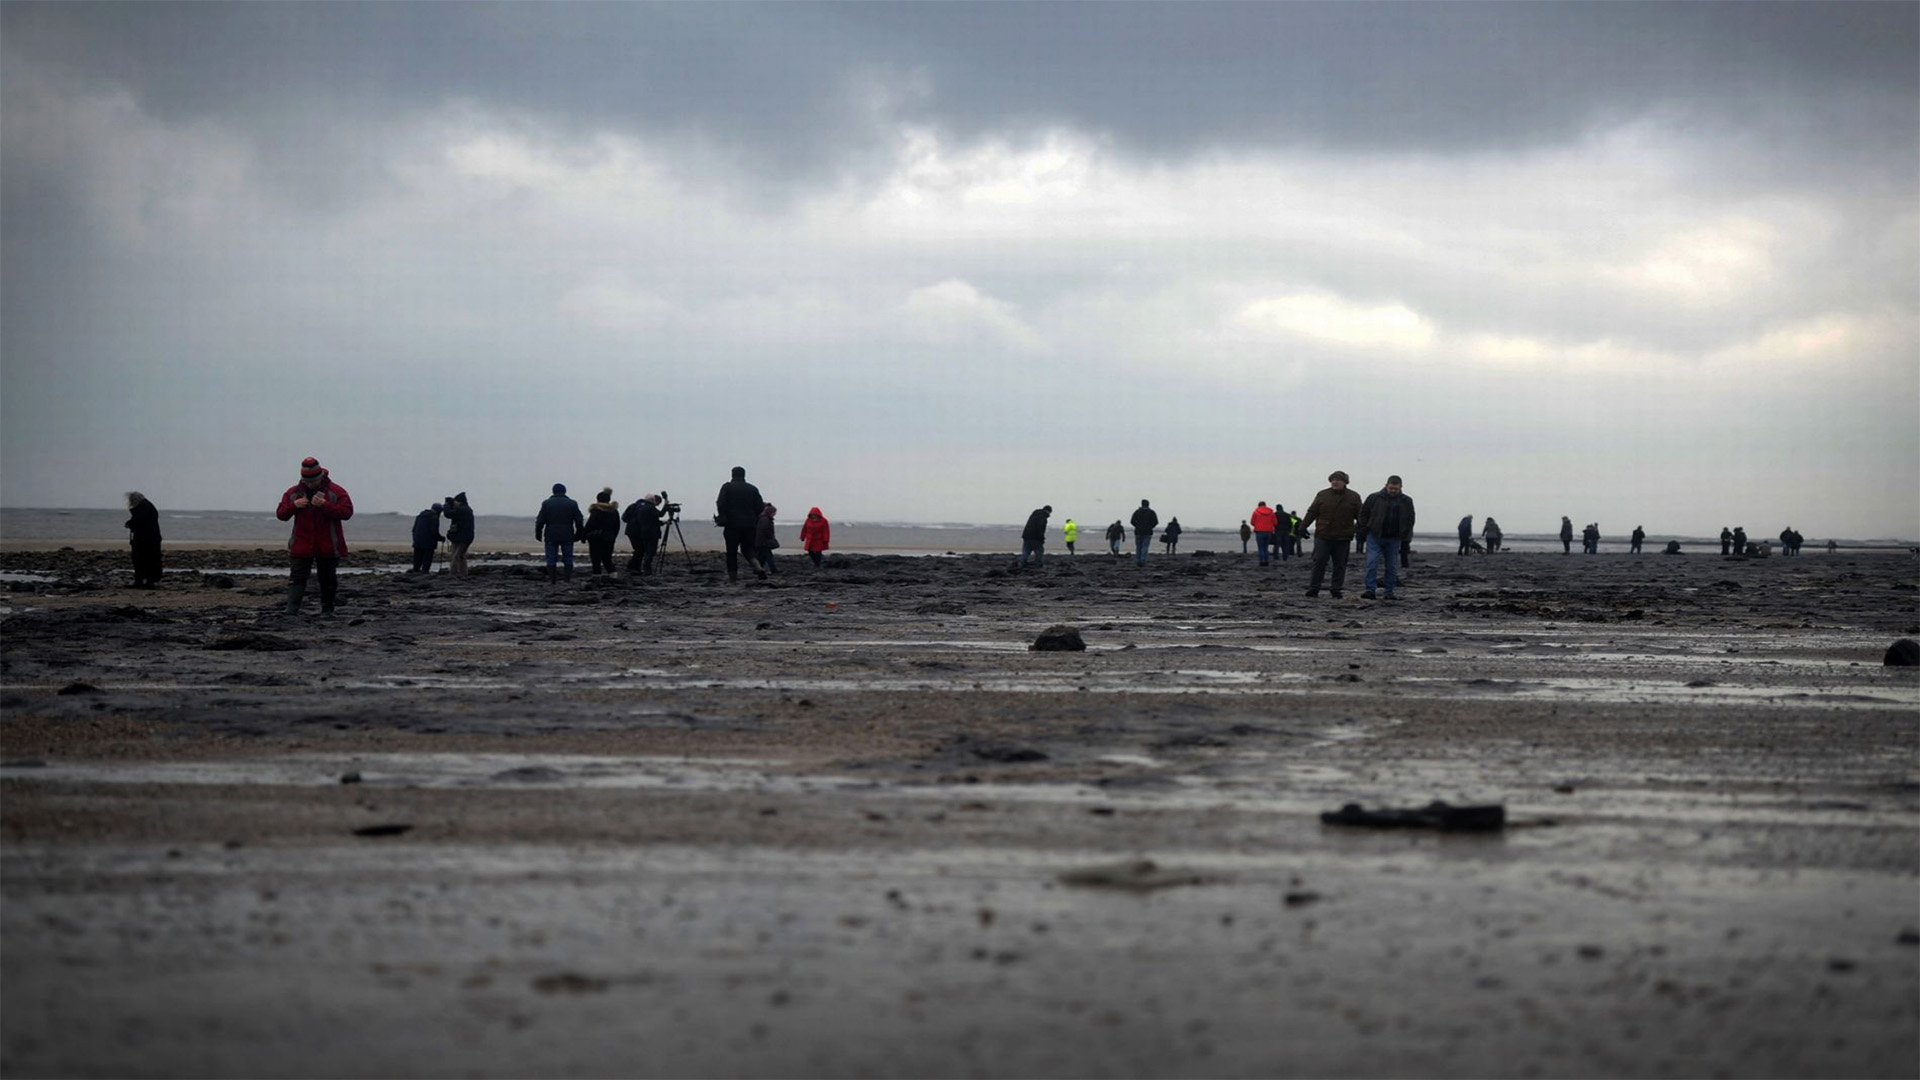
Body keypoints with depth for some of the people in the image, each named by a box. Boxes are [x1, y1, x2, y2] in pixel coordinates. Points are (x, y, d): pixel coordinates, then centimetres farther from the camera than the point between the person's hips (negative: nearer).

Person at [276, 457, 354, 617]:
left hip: (327, 547, -1)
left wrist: (324, 505, -24)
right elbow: (280, 514, 5)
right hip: (301, 547, 1)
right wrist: (294, 505, -15)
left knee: (327, 579, 9)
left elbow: (347, 512, -15)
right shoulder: (293, 493, 5)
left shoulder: (336, 492, -5)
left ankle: (327, 610, 21)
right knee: (298, 578, -8)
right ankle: (291, 610, -15)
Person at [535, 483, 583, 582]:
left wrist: (538, 534, 7)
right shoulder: (572, 504, 3)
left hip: (551, 536, -1)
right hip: (567, 536, 1)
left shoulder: (546, 503, 1)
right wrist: (578, 535, 11)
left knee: (551, 559, 3)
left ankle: (551, 580, 0)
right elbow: (579, 521, 3)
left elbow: (540, 521, -2)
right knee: (568, 559, 7)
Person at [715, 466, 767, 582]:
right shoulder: (752, 489, 6)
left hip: (732, 524, -3)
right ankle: (758, 567, -9)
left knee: (732, 551, 3)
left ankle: (732, 575, 1)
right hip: (749, 524, 3)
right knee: (748, 547, 15)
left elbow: (721, 504, -11)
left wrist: (722, 518, 3)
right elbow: (760, 507, 5)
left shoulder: (727, 487, -2)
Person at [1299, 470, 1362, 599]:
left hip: (1342, 538, 1)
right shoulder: (1322, 495, 6)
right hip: (1323, 536, -1)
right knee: (1319, 562, -4)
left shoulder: (1353, 497, 6)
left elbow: (1360, 516, 9)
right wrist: (1302, 527, 1)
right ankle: (1313, 588, 0)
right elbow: (1311, 512, 7)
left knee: (1340, 565, 4)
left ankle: (1337, 590, 10)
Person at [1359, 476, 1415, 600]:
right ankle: (1370, 590, -14)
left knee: (1392, 567, 5)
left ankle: (1389, 592, 13)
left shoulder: (1406, 501, 5)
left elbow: (1410, 520, 15)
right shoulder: (1375, 498, -2)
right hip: (1375, 538, -2)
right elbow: (1363, 514, 6)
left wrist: (1404, 535, 5)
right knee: (1372, 563, -12)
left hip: (1394, 540, 2)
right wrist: (1365, 530, -2)